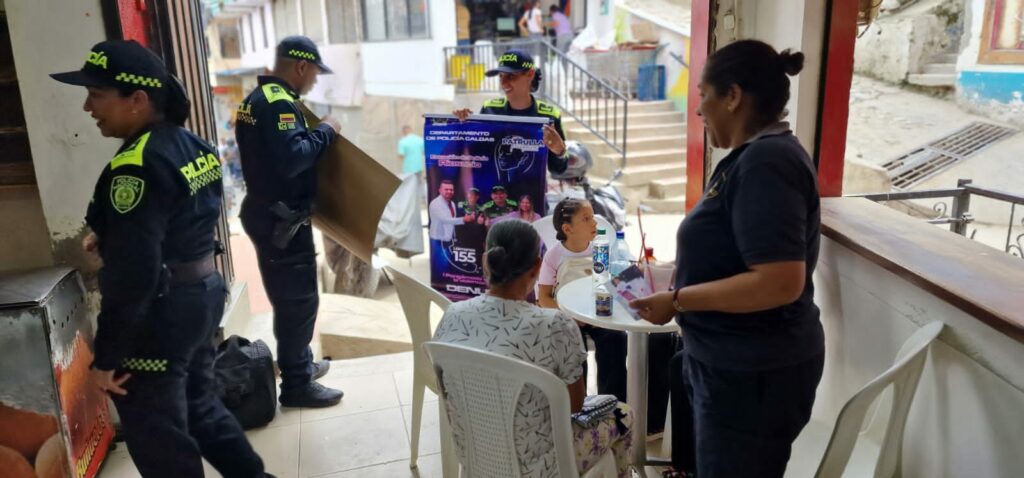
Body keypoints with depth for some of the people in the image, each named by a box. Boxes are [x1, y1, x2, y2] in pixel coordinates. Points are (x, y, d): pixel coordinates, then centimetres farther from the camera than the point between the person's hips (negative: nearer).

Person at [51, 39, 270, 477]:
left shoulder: (138, 166, -24)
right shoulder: (193, 144, 4)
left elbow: (133, 275, -26)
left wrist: (105, 357, -18)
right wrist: (107, 236, 10)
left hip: (159, 313, -9)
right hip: (204, 291, 9)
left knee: (157, 439, 8)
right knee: (200, 404, 25)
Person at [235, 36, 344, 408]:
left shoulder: (256, 98, 14)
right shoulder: (279, 103, -20)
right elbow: (292, 158, -31)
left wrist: (315, 131, 13)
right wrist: (325, 132, -17)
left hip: (267, 212, 11)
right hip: (282, 218, -11)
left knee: (287, 295, 21)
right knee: (299, 299, -2)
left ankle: (298, 362, 36)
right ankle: (297, 385, 7)